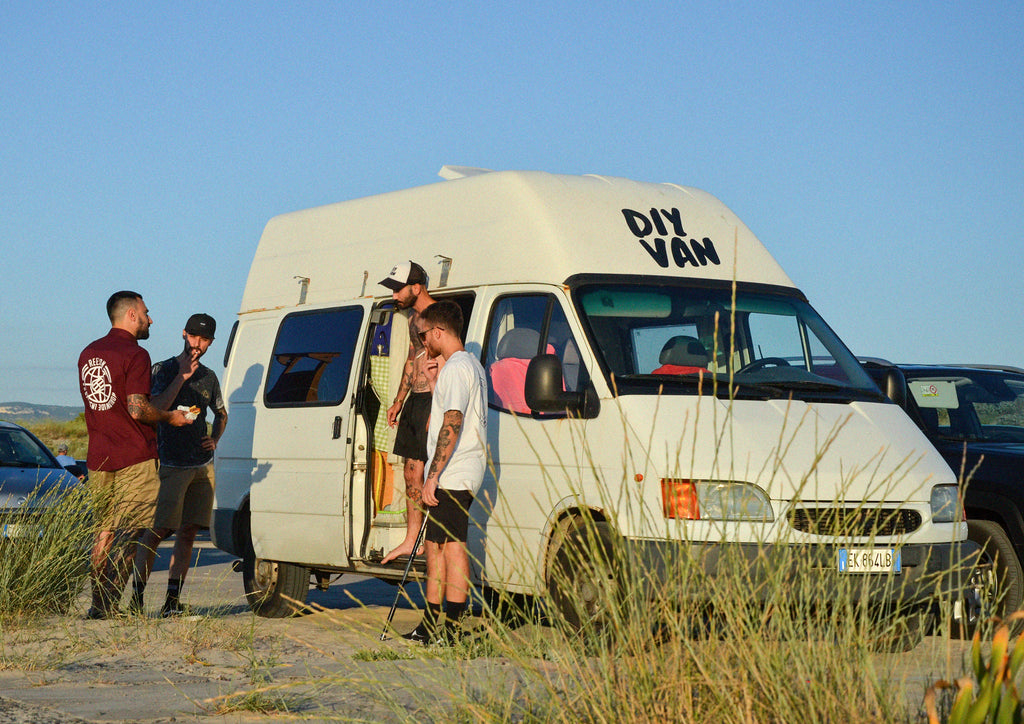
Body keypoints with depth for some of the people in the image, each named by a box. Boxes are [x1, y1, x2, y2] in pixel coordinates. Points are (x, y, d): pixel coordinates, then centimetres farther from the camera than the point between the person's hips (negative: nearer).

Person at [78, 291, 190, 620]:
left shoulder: (88, 354, 14)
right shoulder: (135, 355, -11)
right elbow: (138, 409, -20)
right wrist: (169, 417, 1)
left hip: (98, 457, 7)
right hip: (134, 457, -7)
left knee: (104, 531, 13)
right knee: (127, 533, -5)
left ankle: (98, 605, 13)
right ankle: (107, 605, -11)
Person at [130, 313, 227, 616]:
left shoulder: (209, 377, 17)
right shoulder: (163, 370, 0)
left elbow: (221, 413, 33)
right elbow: (154, 409, -15)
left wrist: (214, 440, 14)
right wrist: (182, 376, -16)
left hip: (202, 466, 6)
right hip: (171, 465, -6)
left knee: (188, 532, 2)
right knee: (156, 531, -11)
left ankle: (173, 599, 4)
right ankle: (137, 597, -8)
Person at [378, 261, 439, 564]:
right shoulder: (414, 318, 16)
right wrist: (399, 401, 29)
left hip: (433, 401, -9)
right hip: (414, 401, 9)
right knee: (411, 473, 11)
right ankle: (410, 541, 18)